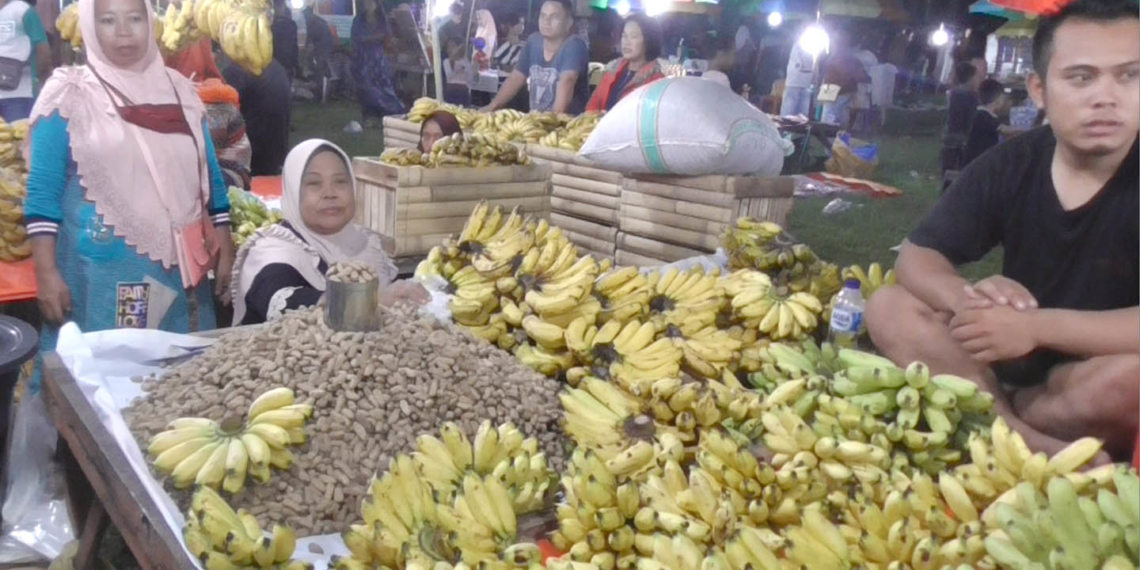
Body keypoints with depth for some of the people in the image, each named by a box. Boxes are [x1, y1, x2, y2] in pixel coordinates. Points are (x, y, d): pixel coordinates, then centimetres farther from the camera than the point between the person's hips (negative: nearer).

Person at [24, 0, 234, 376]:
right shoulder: (69, 96, -1)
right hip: (102, 274, -3)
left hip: (176, 268, 3)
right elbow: (43, 191, -3)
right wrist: (46, 273, -10)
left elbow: (210, 180, 12)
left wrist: (225, 253, 8)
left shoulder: (179, 91, 9)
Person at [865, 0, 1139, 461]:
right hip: (1016, 363, 5)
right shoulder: (1011, 164, -6)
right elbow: (916, 256, -7)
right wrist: (968, 298, -28)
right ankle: (1043, 452, -26)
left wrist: (1038, 326, -34)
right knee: (888, 309, -15)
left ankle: (993, 417, -10)